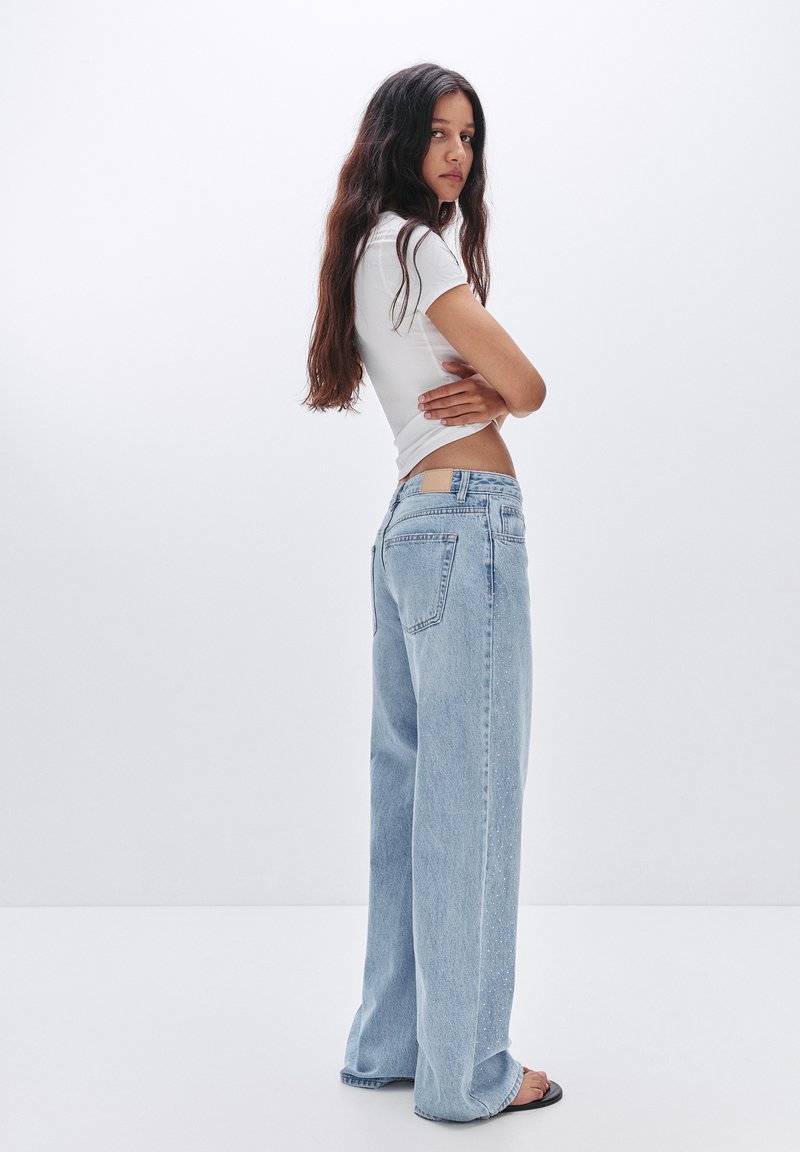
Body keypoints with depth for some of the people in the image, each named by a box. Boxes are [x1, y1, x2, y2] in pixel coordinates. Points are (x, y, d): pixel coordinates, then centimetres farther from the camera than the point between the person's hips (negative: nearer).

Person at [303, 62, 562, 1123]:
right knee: (472, 795, -4)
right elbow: (528, 385, -10)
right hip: (468, 519, -10)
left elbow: (485, 383, 20)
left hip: (411, 521, 10)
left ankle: (390, 1043, 23)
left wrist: (484, 394, -3)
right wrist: (503, 394, 12)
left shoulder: (371, 251, 21)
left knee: (412, 791, 12)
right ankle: (467, 1071, 6)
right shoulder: (414, 243, -8)